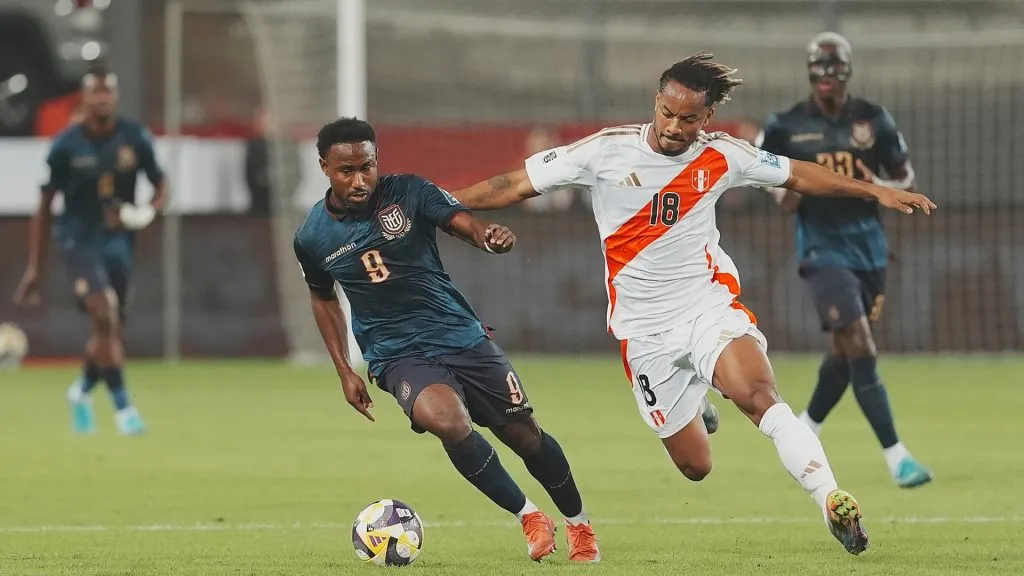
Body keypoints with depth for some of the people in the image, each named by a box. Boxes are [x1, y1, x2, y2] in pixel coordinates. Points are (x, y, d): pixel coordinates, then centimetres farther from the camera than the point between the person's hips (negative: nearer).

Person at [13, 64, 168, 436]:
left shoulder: (136, 138, -3)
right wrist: (34, 269, -3)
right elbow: (44, 206, -2)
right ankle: (123, 407, -17)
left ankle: (82, 390, 38)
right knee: (104, 315, -22)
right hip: (78, 240, -3)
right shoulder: (66, 146, -9)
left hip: (118, 238, 3)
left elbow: (161, 185, 8)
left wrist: (150, 210, -17)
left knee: (112, 330, 9)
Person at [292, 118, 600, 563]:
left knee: (525, 435, 3)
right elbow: (323, 298, 16)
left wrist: (488, 234, -42)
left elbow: (463, 222, -18)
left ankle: (578, 523, 30)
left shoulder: (407, 192, -7)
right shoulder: (312, 238, -2)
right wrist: (344, 371, 12)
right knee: (448, 421, -30)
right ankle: (528, 517, -11)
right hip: (398, 356, -1)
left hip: (462, 337, 1)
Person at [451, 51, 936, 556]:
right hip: (646, 332, 0)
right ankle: (694, 412, 42)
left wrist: (876, 191, 11)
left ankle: (832, 502, -36)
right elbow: (517, 185, -3)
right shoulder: (607, 151, -7)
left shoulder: (721, 156, -2)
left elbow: (797, 175, 13)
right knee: (695, 466, 5)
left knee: (760, 397, -31)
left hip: (709, 304, 0)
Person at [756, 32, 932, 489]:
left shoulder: (874, 121, 2)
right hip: (823, 248, -4)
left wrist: (885, 188, -13)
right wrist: (781, 191, -9)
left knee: (843, 351, 15)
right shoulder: (786, 126, -3)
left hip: (868, 245, 4)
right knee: (861, 350, -16)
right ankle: (896, 456, -17)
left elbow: (906, 178, 9)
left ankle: (804, 431, 39)